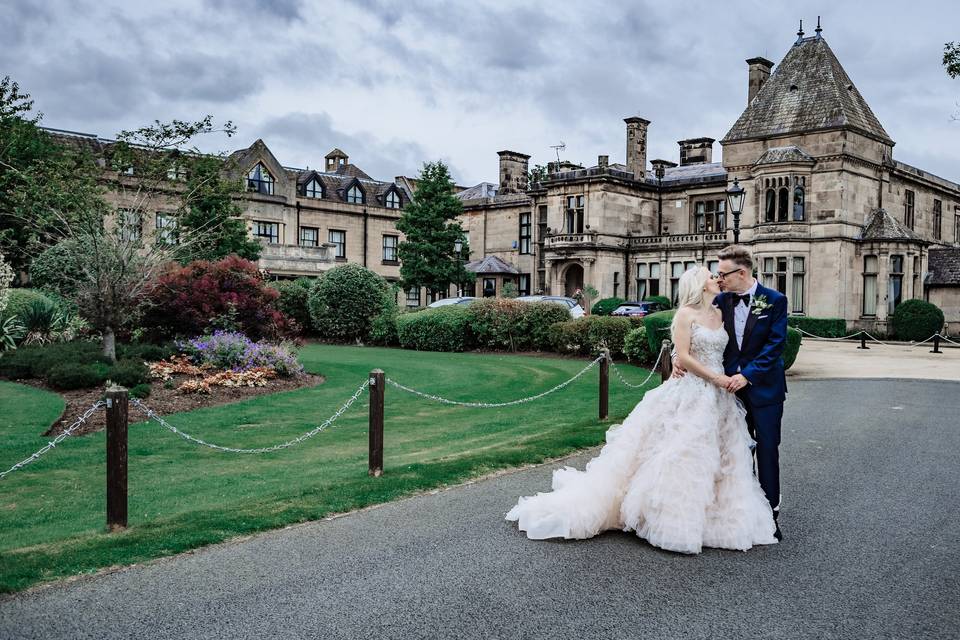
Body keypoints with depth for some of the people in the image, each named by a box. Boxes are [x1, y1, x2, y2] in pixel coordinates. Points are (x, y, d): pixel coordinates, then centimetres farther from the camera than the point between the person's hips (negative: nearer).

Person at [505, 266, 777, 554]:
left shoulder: (720, 314, 13)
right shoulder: (686, 314, -7)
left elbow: (725, 352, 18)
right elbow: (683, 357, -13)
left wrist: (732, 377, -1)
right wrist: (716, 377, -13)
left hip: (718, 399, 7)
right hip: (690, 394, -7)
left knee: (717, 458, 9)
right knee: (681, 455, -6)